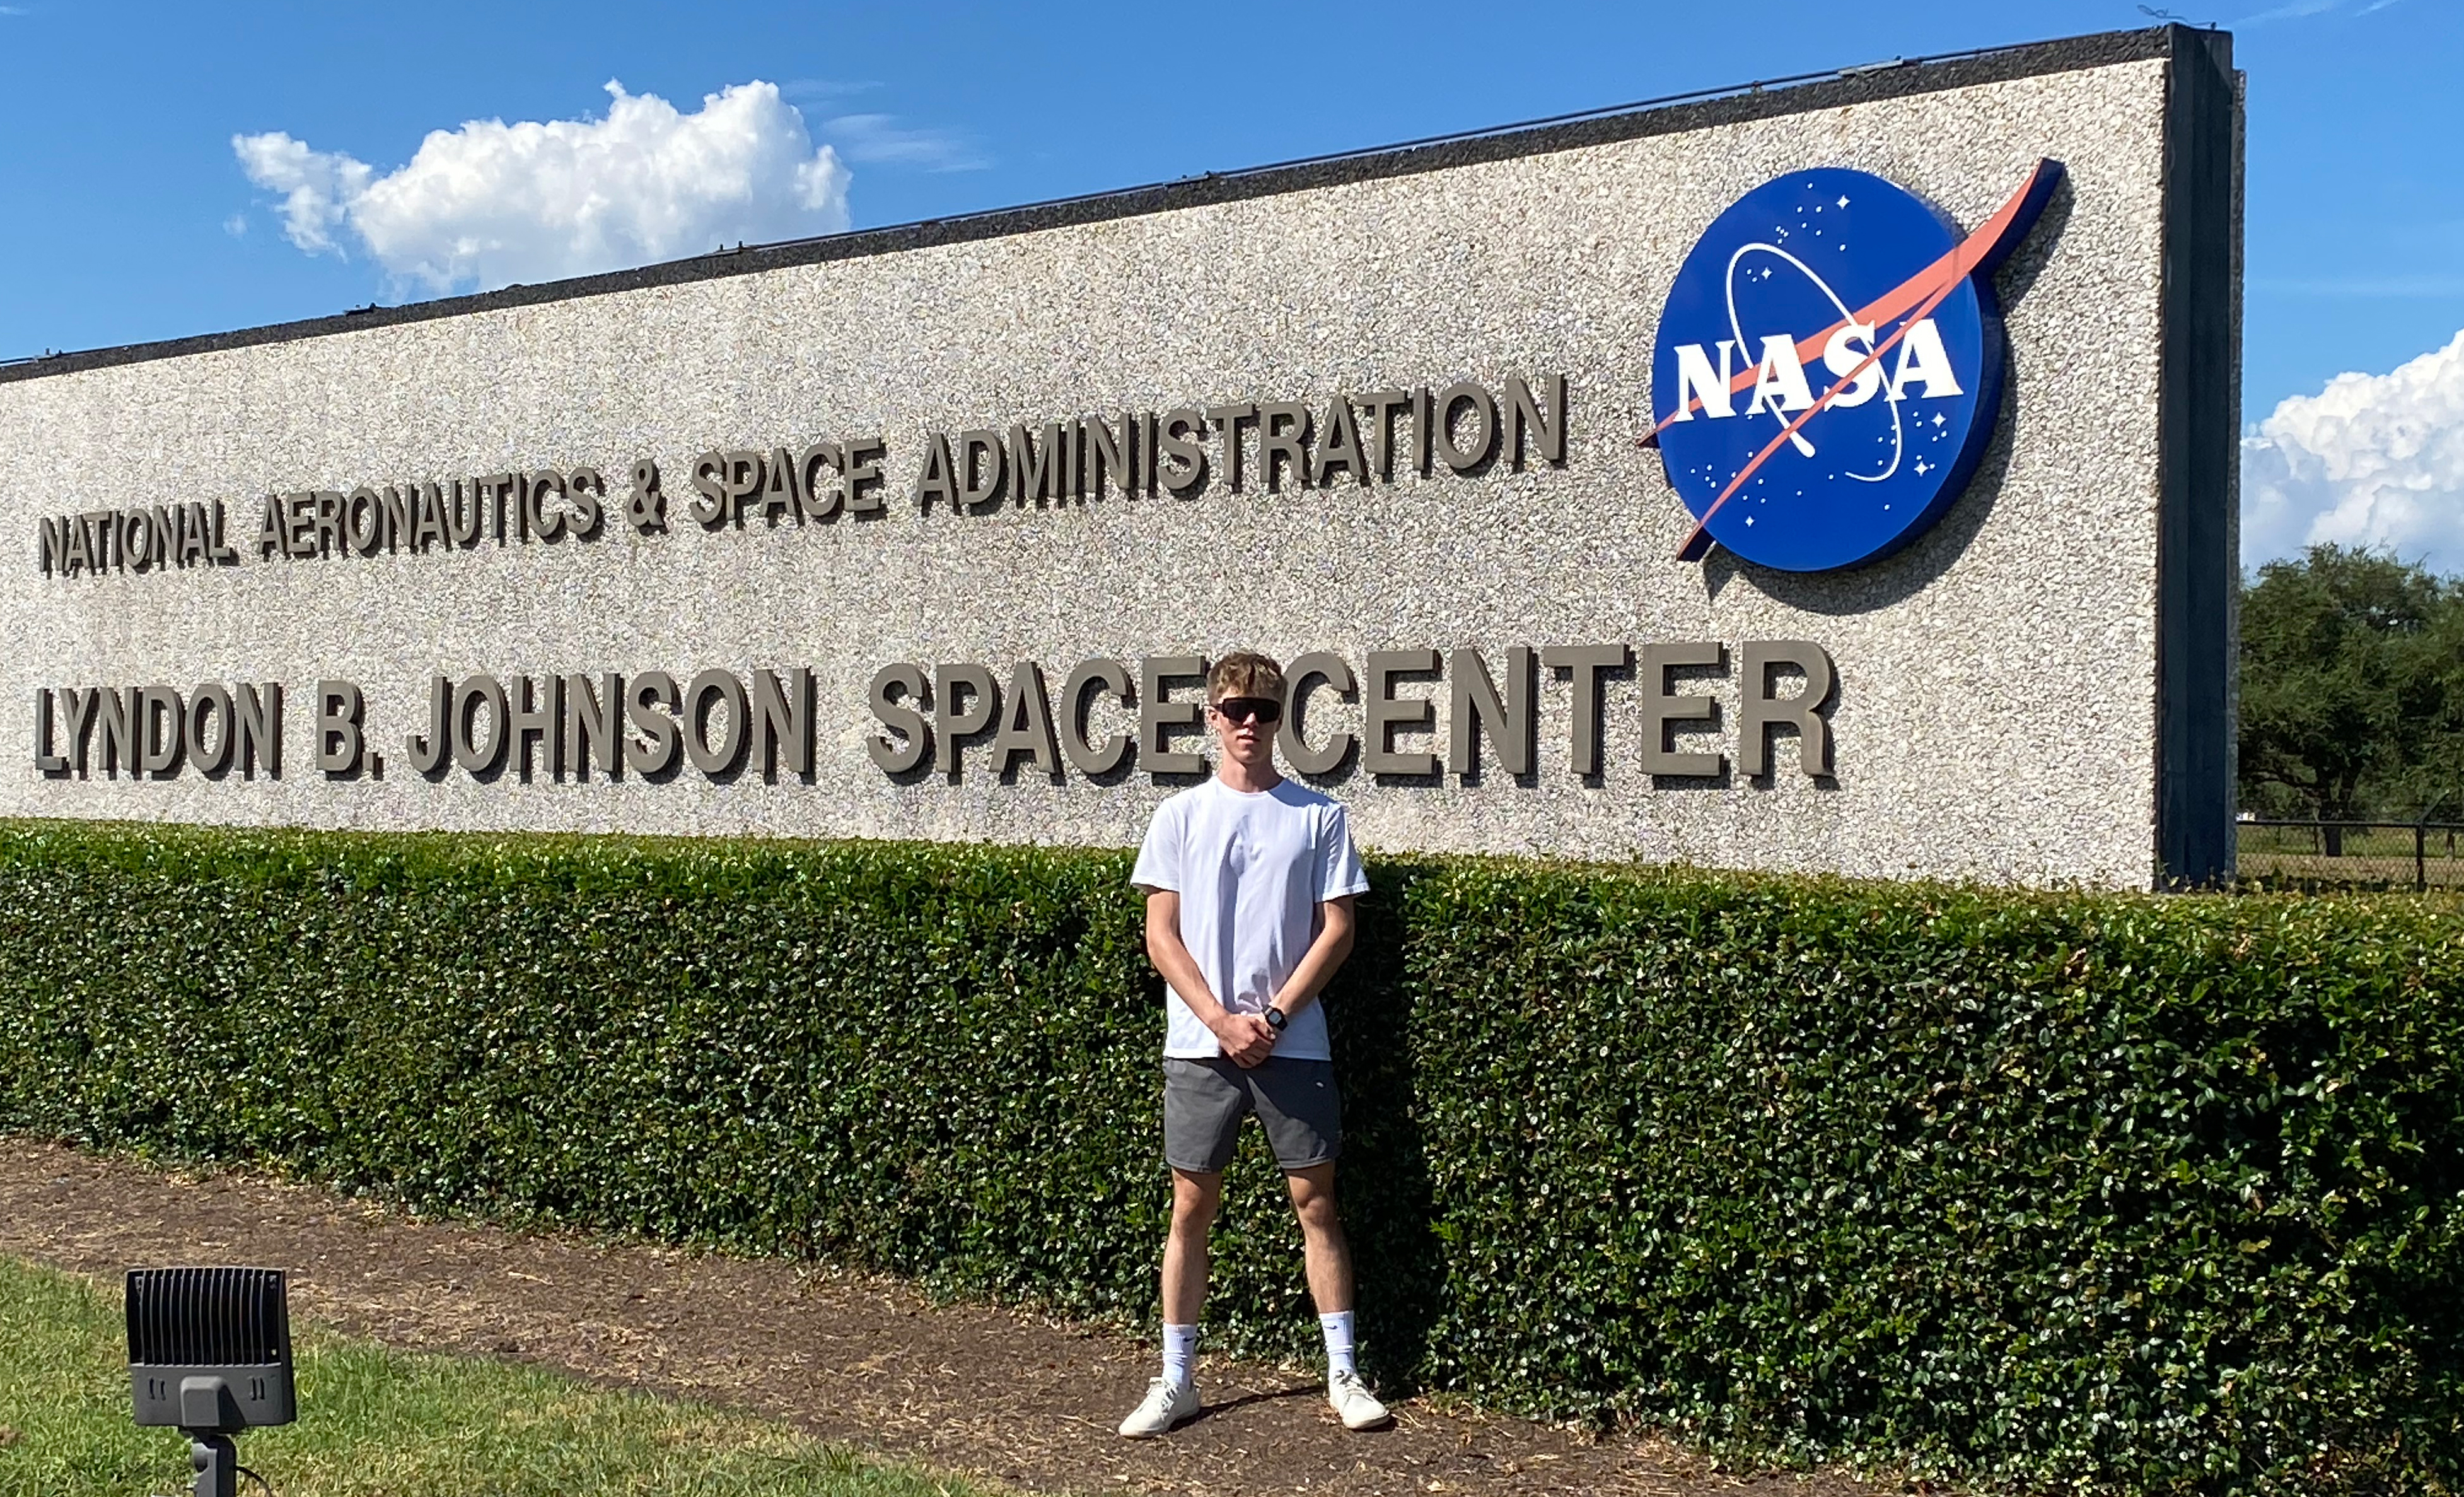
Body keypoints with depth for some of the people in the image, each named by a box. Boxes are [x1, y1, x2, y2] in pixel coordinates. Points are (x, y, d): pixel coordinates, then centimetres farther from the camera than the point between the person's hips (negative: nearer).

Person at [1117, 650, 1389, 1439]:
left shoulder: (1318, 816, 3)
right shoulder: (1181, 815, 4)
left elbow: (1337, 930, 1)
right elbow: (1161, 935, 1)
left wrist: (1275, 1017, -8)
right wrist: (1224, 1023, -9)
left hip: (1294, 1043, 0)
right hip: (1198, 1043, 0)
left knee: (1316, 1203, 4)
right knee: (1191, 1205, 4)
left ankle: (1344, 1374, 14)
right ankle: (1175, 1381, 14)